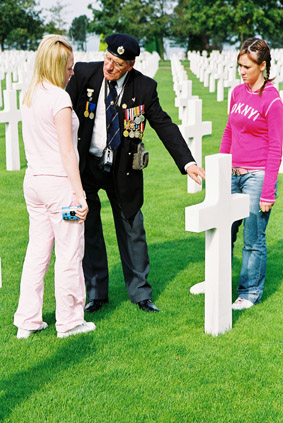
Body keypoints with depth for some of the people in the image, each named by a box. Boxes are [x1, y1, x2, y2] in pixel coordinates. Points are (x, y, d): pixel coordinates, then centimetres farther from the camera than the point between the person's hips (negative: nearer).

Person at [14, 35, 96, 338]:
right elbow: (66, 151, -17)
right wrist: (79, 193, -15)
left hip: (33, 180, 8)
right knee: (69, 253, 3)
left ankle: (27, 320, 19)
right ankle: (69, 322, 13)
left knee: (37, 251, 14)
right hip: (59, 181, -8)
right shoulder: (59, 98, -15)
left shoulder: (29, 96, 10)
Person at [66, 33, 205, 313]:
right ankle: (96, 293, 22)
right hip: (85, 165, 0)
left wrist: (187, 162, -13)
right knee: (88, 229, 7)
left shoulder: (144, 87, -9)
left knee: (132, 229, 9)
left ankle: (140, 293, 22)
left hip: (122, 169, 0)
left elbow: (164, 125, -4)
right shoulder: (84, 74, -9)